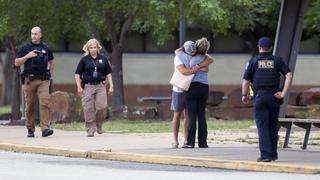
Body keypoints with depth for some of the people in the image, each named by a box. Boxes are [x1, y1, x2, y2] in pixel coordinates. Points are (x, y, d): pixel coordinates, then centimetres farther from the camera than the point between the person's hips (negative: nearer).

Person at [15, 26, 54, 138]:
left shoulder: (45, 48, 11)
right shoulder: (25, 48, 5)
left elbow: (51, 61, 27)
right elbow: (16, 63, 3)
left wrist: (49, 73, 14)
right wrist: (27, 56, -11)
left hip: (43, 81, 0)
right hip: (29, 80, 0)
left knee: (44, 103, -15)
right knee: (30, 106, 3)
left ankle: (45, 128, -20)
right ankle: (30, 129, 14)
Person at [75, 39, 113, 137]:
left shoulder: (103, 59, 9)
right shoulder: (84, 60, 4)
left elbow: (108, 73, 15)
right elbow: (77, 74, 6)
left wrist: (111, 86, 8)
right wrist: (79, 86, -4)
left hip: (100, 86, 1)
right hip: (88, 86, -1)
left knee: (102, 106, -11)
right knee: (89, 109, -4)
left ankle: (99, 125, 13)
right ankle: (90, 130, 3)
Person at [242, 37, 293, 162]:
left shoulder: (253, 61, 2)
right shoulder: (277, 61, 6)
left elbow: (246, 80, 1)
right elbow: (289, 75, -5)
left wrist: (244, 95, 16)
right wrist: (283, 93, -5)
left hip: (259, 96, -2)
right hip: (274, 96, 2)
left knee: (262, 126, -3)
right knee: (273, 126, 14)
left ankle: (265, 154, -12)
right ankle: (273, 154, 20)